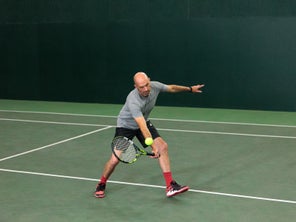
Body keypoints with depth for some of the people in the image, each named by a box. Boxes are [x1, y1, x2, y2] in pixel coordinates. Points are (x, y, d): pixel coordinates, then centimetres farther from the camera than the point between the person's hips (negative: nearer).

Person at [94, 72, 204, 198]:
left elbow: (172, 88, 3)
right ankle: (101, 185, 16)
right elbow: (142, 127, -46)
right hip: (126, 125, -5)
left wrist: (190, 89, 16)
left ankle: (170, 186, -10)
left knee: (163, 146, -12)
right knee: (115, 160, -13)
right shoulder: (133, 101, -39)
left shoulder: (155, 86, -20)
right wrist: (153, 147, -53)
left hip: (144, 122, 6)